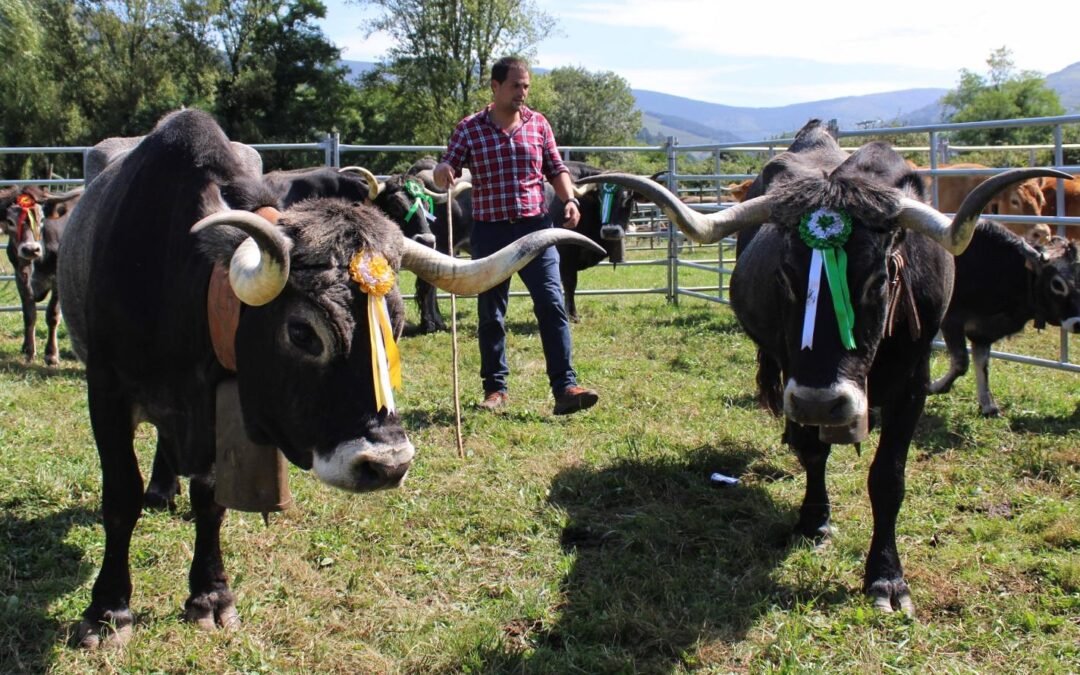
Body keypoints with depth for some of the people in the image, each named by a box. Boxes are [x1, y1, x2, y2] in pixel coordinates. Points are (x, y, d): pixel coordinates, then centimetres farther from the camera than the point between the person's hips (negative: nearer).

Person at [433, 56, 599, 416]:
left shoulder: (538, 123, 7)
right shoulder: (469, 128, 1)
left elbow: (556, 169, 12)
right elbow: (446, 172, -1)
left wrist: (570, 200, -6)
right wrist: (442, 172, -25)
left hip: (535, 226, 1)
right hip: (490, 230, -1)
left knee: (552, 305, -9)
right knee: (490, 313, 7)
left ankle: (565, 387, -9)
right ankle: (495, 388, 19)